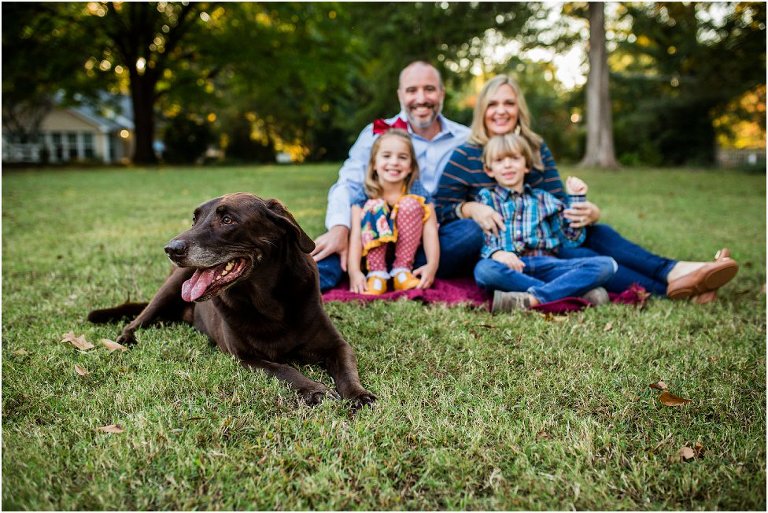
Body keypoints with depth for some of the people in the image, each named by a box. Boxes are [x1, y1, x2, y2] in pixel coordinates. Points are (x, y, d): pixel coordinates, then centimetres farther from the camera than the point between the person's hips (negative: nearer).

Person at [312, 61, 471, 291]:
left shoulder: (466, 140, 10)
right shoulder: (376, 133, 6)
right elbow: (348, 185, -6)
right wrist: (339, 228, -26)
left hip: (439, 238, 2)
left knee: (478, 230, -29)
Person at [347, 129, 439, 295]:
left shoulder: (417, 192, -14)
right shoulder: (364, 195, -14)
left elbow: (430, 230, -24)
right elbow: (356, 234, -23)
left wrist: (432, 265, -40)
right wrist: (354, 271, -38)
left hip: (406, 250, 0)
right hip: (375, 251, 0)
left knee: (410, 204, -23)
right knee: (374, 206, -25)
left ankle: (402, 271, -17)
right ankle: (377, 275, -23)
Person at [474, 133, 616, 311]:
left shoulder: (543, 199, 26)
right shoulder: (486, 199, 18)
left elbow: (572, 239, 20)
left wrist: (575, 199, 15)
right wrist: (495, 253, -19)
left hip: (545, 265, 3)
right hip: (509, 268, -3)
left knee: (606, 264, -20)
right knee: (484, 269, -38)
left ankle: (531, 299, -35)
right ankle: (576, 291, -33)